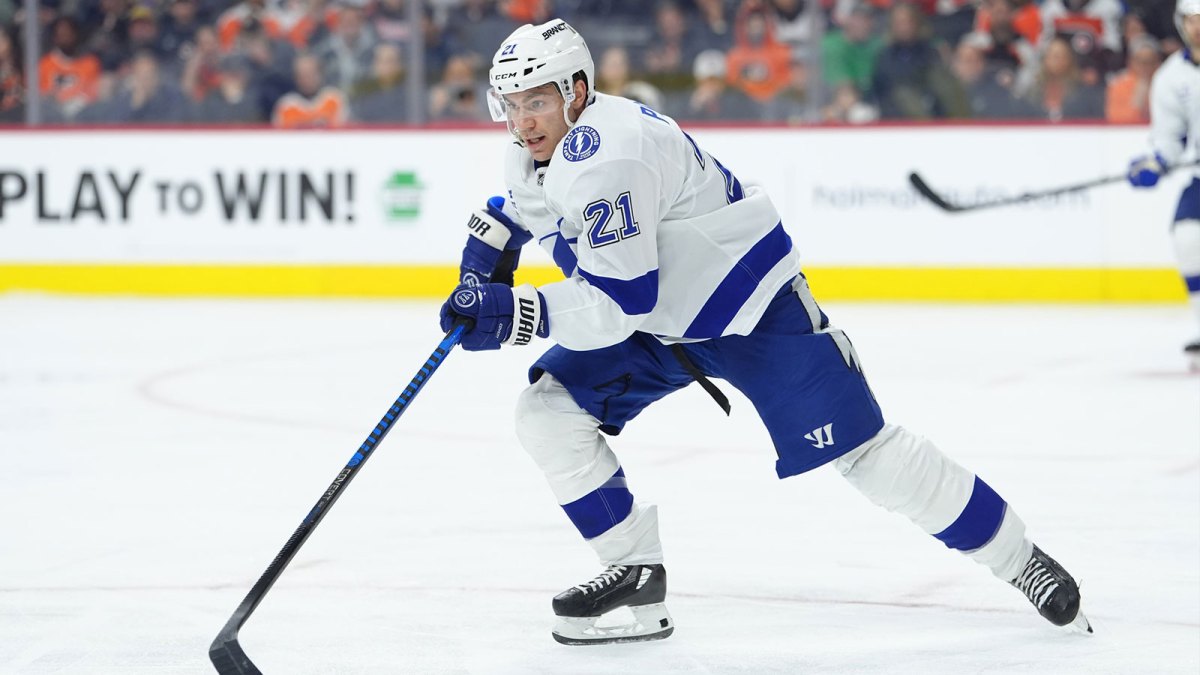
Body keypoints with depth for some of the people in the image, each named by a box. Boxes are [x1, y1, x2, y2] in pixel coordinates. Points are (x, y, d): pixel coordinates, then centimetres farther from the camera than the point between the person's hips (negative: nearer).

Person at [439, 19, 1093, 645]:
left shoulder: (605, 155, -30)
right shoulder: (536, 150, -1)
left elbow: (620, 302, -35)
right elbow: (518, 211, 23)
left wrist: (514, 313, -36)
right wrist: (483, 259, 4)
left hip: (751, 305, -9)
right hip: (659, 322, 9)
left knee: (860, 448, -6)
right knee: (547, 409, -6)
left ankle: (1017, 558, 8)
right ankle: (636, 573, 2)